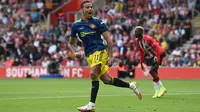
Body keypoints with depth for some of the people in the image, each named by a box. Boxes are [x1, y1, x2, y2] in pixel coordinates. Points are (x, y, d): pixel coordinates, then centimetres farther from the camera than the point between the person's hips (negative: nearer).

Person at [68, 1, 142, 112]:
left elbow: (108, 40, -2)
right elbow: (71, 43, 16)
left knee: (93, 74, -25)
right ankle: (131, 85, 22)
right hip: (89, 55, 4)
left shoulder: (98, 22, -1)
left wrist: (110, 56, -10)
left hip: (100, 51, -4)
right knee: (106, 80, 3)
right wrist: (75, 53, -4)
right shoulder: (76, 25, 7)